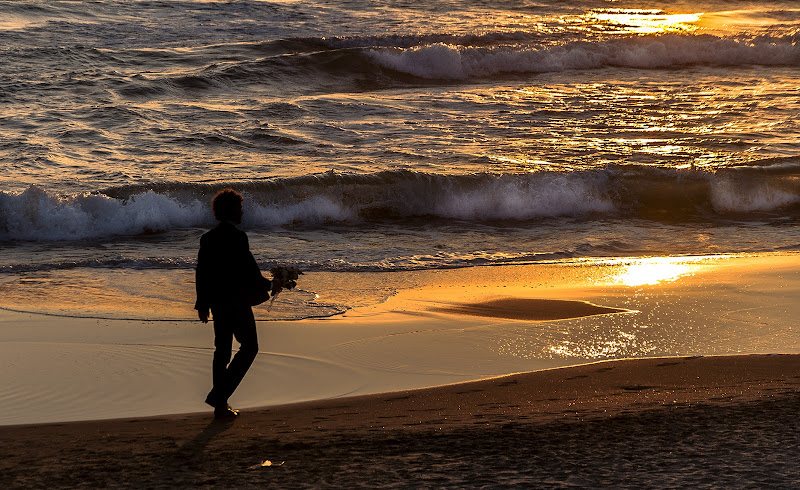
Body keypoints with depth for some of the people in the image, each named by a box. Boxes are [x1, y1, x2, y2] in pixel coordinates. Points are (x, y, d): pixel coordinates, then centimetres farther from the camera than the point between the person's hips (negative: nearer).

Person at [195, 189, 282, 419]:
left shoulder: (207, 238, 7)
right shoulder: (237, 237, -16)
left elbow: (201, 273, 10)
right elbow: (249, 271, -18)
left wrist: (203, 305, 18)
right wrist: (270, 285, -2)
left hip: (217, 302, 7)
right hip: (237, 302, -7)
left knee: (222, 350, 14)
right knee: (249, 347, 6)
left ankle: (221, 405, 16)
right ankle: (218, 395, -5)